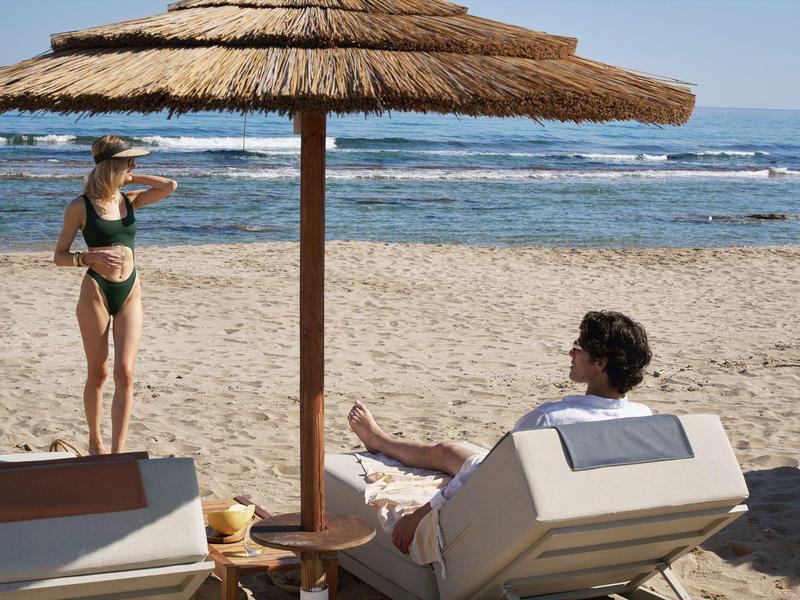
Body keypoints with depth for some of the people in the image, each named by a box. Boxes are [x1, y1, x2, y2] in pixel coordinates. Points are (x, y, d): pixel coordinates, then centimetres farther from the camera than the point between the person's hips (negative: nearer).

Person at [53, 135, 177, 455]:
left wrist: (131, 178, -1)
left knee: (125, 373, -7)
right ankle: (95, 442, 26)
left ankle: (118, 453, -7)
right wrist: (91, 257, -20)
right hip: (95, 292, -3)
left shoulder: (129, 200, 7)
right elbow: (59, 256, -3)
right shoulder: (80, 206, -6)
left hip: (130, 292, 4)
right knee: (98, 374, 6)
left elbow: (170, 186, -5)